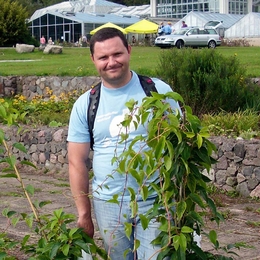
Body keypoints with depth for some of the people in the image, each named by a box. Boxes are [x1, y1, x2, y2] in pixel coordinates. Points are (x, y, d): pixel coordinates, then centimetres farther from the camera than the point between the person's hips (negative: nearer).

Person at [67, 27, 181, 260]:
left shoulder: (158, 91, -3)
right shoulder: (85, 105, 1)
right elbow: (77, 163, 3)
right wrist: (83, 213, 2)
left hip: (156, 200, -2)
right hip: (109, 205, 2)